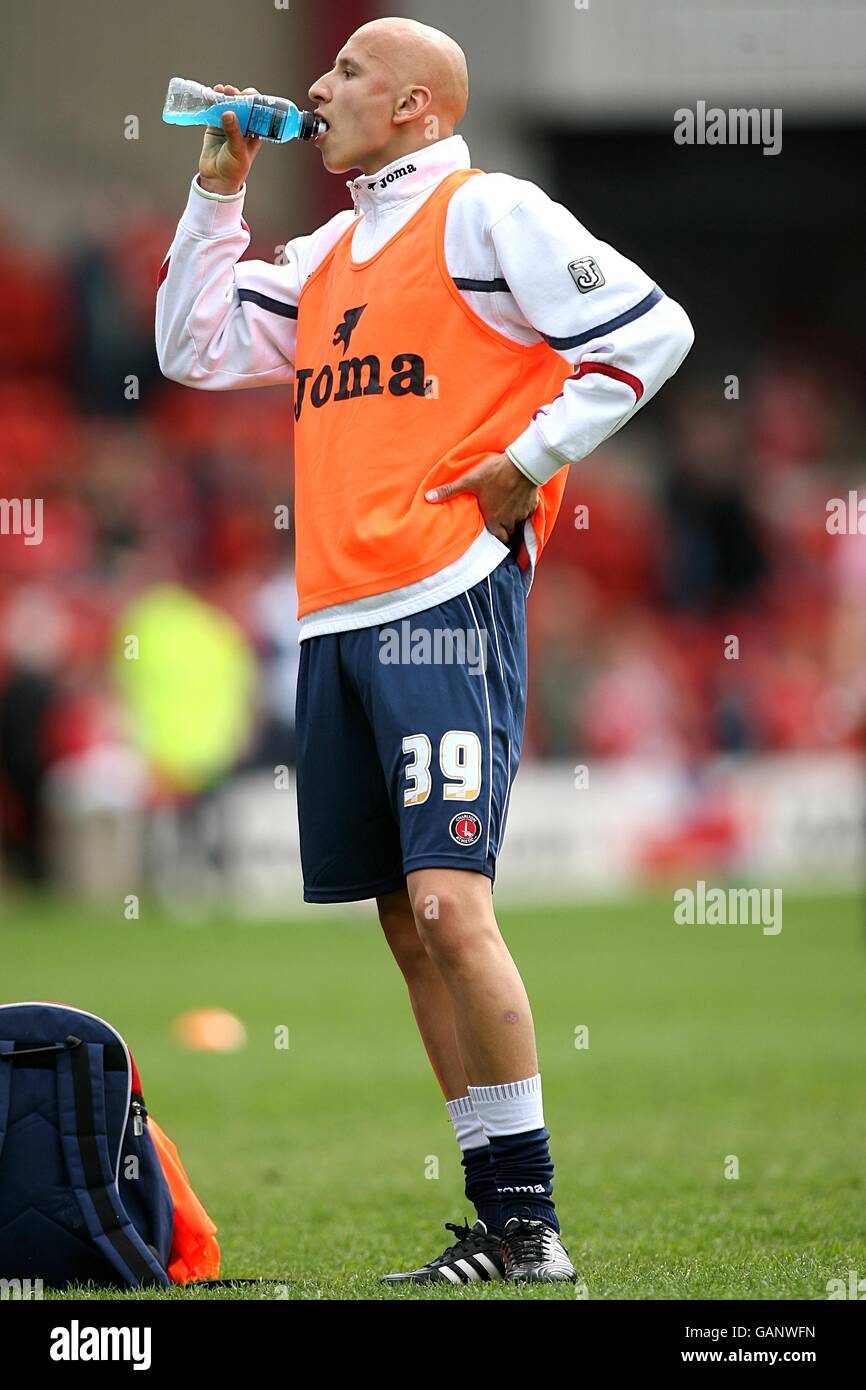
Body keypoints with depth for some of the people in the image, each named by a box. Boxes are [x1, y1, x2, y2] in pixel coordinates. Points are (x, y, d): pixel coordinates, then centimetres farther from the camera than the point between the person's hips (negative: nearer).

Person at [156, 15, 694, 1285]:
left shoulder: (487, 214, -2)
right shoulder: (327, 258, 22)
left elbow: (652, 331, -7)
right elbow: (194, 349, 26)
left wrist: (525, 466, -9)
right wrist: (217, 192, 19)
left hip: (445, 603, -8)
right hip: (338, 620, 8)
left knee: (447, 904, -17)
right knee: (407, 924, 5)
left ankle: (528, 1222, -12)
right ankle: (499, 1228, 9)